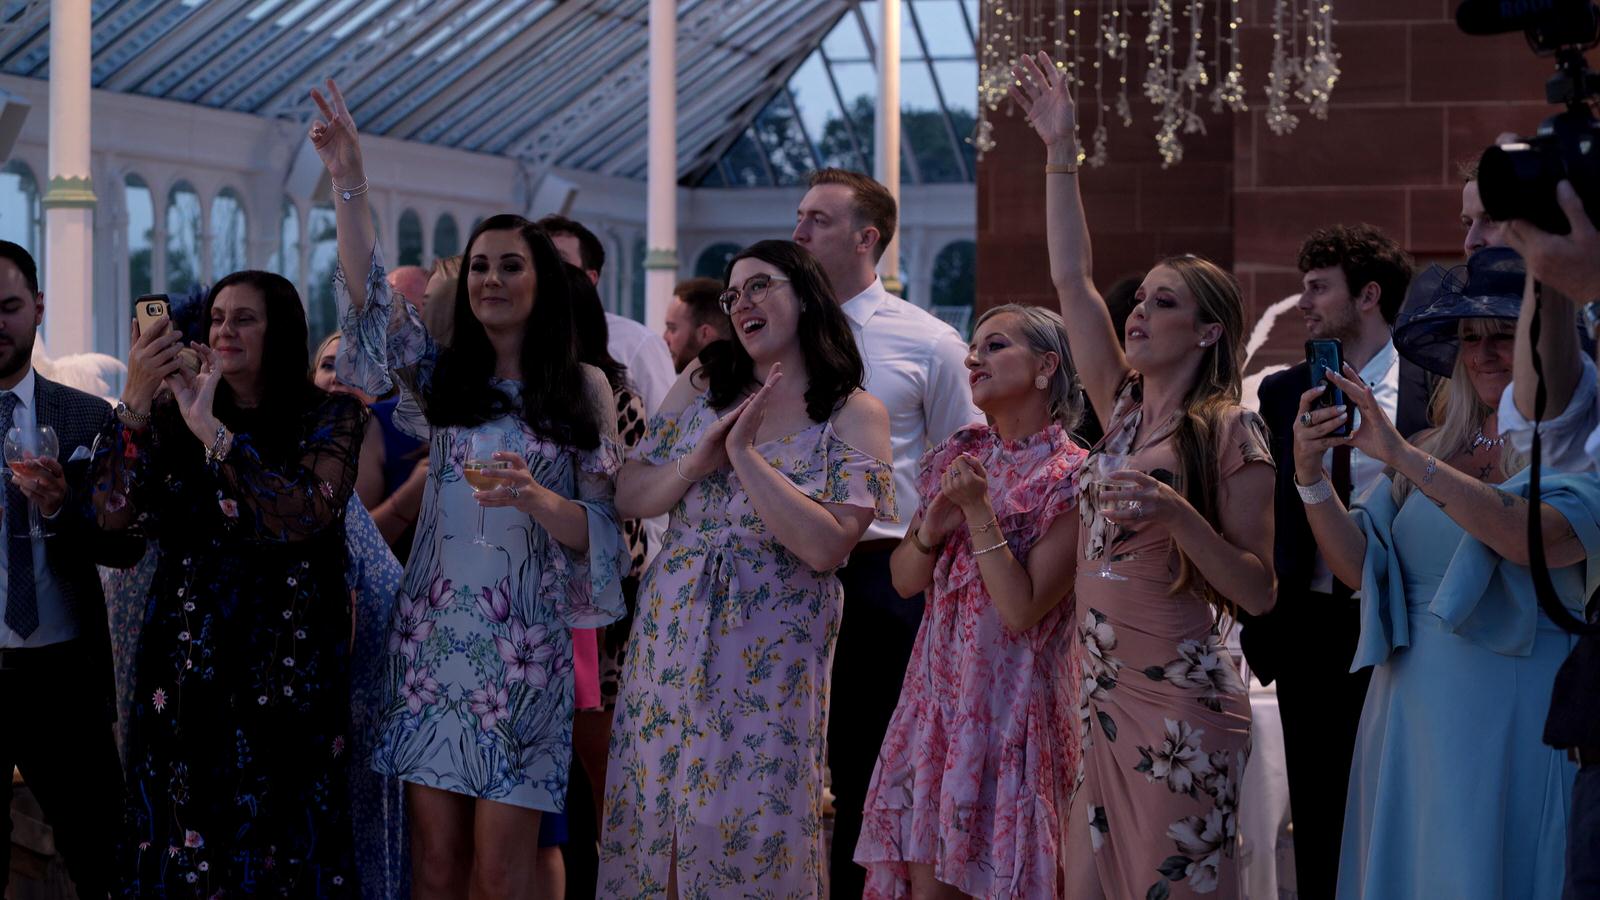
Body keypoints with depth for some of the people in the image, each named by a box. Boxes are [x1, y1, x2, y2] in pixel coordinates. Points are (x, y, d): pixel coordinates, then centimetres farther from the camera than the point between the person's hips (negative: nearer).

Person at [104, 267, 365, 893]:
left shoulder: (329, 417, 0)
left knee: (280, 834, 1)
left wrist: (213, 433, -22)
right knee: (186, 834, 2)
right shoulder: (172, 412, 6)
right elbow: (115, 513, -5)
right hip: (187, 656, 2)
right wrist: (137, 403, -16)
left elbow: (306, 514, -17)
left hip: (286, 666, -2)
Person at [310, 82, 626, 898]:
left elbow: (602, 526, 1)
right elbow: (368, 297, -3)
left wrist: (539, 500, -19)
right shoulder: (442, 378, 11)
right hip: (434, 635, 2)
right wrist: (348, 182, -11)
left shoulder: (583, 391, 5)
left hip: (525, 644, -2)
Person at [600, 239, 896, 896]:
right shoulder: (699, 387, 8)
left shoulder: (856, 416, -5)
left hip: (770, 653, -4)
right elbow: (629, 497, 5)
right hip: (670, 632, 4)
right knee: (653, 819, 6)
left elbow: (827, 547, -16)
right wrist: (701, 458, -12)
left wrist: (746, 455, -17)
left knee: (753, 830, -3)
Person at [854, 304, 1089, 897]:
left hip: (1013, 705, -6)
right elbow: (905, 580, 10)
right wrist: (931, 527, -10)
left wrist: (979, 512, -20)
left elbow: (1022, 611, -17)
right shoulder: (958, 456, 9)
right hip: (938, 690, 6)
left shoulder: (1070, 478, -10)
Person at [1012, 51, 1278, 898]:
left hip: (1180, 702, -6)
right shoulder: (1124, 409, 10)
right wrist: (1060, 151, 5)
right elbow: (1072, 280, 8)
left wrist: (1177, 515, -25)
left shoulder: (1232, 433, -7)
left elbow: (1258, 592, -10)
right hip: (1103, 697, 6)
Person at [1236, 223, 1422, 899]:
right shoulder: (1283, 393, 7)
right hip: (1308, 632, 4)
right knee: (1318, 825, 10)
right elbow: (1261, 518, 10)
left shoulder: (1430, 391, -5)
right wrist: (1259, 626, 5)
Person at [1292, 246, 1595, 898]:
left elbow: (1536, 537, -25)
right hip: (1407, 709, 5)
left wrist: (1403, 457, -27)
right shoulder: (1434, 452, 12)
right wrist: (1311, 477, -11)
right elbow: (1359, 566, 5)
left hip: (1510, 715, -5)